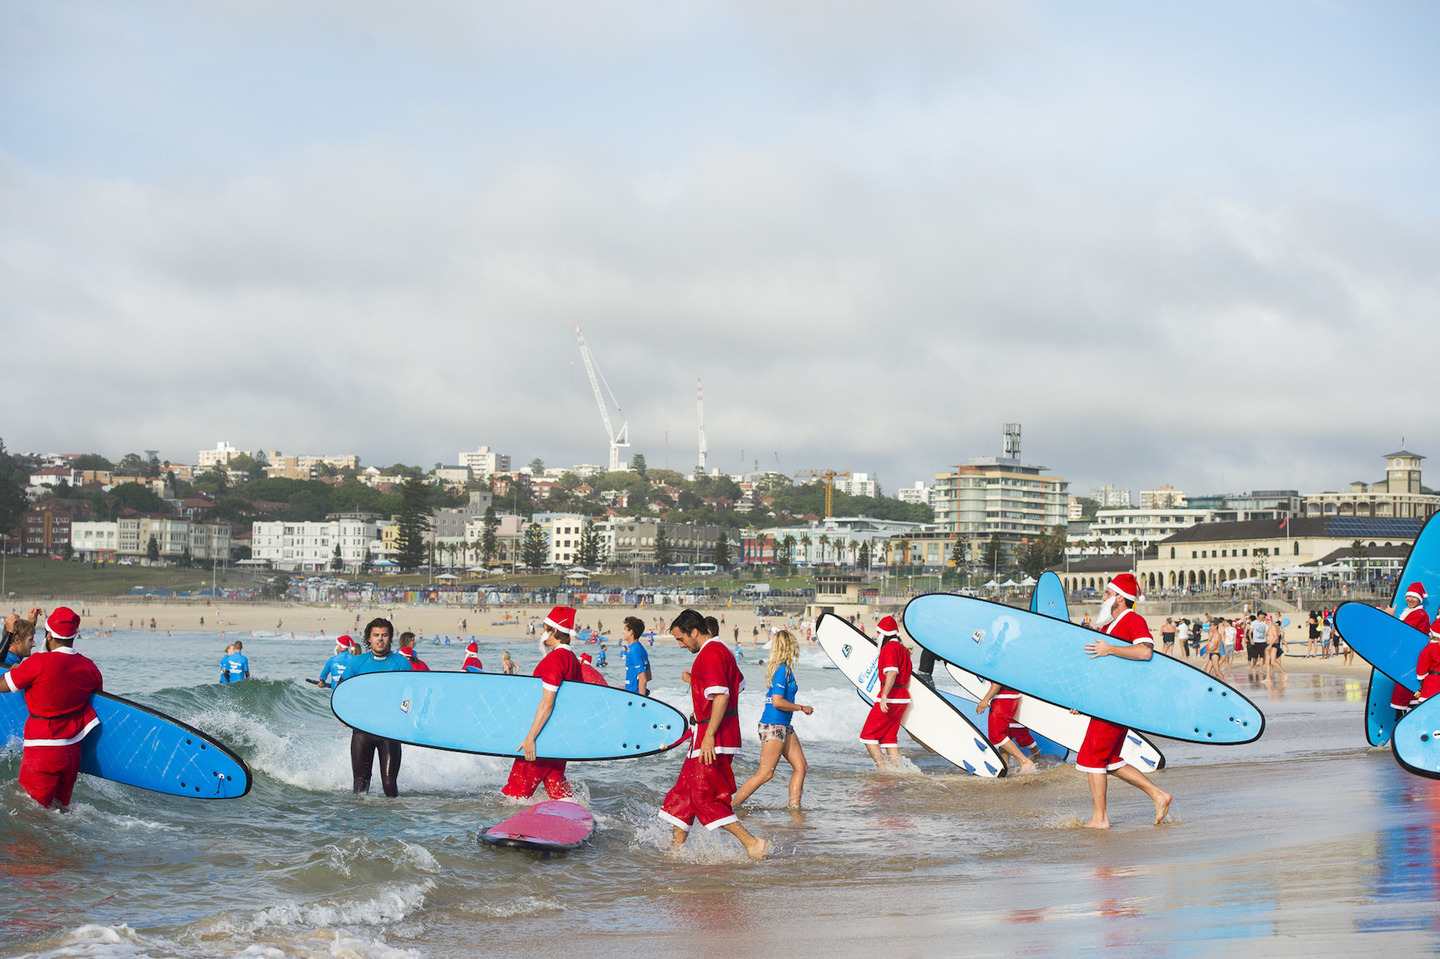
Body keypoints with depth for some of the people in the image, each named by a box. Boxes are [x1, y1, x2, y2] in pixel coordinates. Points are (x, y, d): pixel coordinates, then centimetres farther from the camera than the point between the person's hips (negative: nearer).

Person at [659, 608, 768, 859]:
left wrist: (709, 735, -26)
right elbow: (739, 685, 26)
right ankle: (676, 847, 20)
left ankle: (752, 844, -8)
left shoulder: (710, 654, -17)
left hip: (712, 736, -11)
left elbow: (721, 696, -25)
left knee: (705, 796, -8)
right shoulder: (721, 649, 16)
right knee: (684, 791, 14)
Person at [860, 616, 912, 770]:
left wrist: (884, 696, -36)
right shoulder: (903, 649, 17)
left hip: (890, 698, -9)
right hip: (903, 698, 9)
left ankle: (882, 769, -10)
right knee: (890, 737, 15)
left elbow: (892, 672, -28)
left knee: (868, 735, -2)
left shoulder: (889, 648, -13)